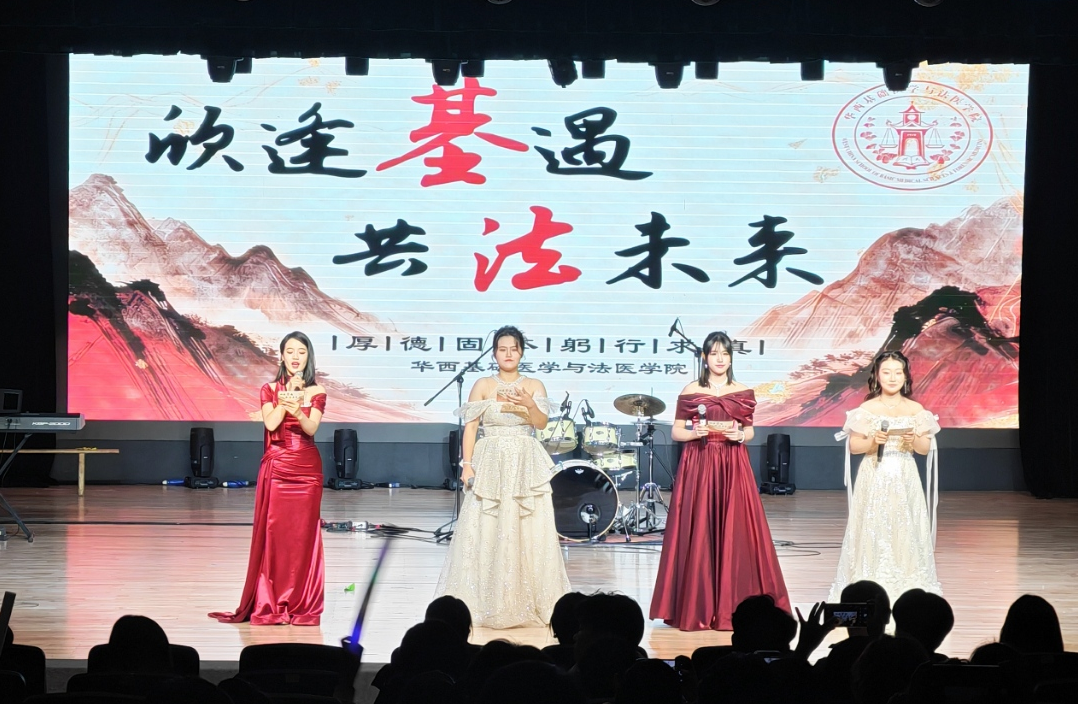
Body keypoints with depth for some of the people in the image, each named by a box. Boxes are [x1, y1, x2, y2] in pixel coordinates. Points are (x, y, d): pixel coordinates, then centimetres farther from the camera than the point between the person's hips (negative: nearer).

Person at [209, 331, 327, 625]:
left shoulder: (316, 393, 5)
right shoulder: (270, 390, 6)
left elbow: (311, 427, -10)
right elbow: (271, 423, -10)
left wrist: (297, 410, -30)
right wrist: (288, 393, -13)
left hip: (307, 469, 0)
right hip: (276, 466, 0)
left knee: (304, 535, -1)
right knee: (273, 534, -3)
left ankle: (302, 607, 4)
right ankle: (270, 605, 2)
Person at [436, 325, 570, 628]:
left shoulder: (534, 386, 6)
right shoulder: (483, 385, 4)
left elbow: (541, 423, -7)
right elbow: (470, 427, -1)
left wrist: (529, 404, -28)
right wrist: (466, 464, -11)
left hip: (526, 467, 1)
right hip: (490, 465, -1)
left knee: (528, 532, -4)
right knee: (484, 532, -5)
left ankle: (526, 601, 3)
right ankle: (484, 602, 1)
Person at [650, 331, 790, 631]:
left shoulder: (743, 393, 7)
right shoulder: (690, 392, 2)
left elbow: (750, 431, 13)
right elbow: (676, 432, 4)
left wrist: (740, 435, -8)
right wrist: (694, 433, -15)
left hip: (733, 468, 1)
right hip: (698, 468, -1)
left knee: (734, 533, -2)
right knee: (697, 534, -4)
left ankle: (734, 605, 5)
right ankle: (696, 607, 2)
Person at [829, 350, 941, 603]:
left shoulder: (915, 410, 5)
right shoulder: (867, 409, 1)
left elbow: (927, 448, 7)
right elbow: (853, 446, 2)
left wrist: (914, 440, -14)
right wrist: (873, 441, -16)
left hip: (905, 480, 1)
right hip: (874, 480, -1)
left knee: (905, 532, -1)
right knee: (872, 532, -3)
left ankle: (908, 590, 5)